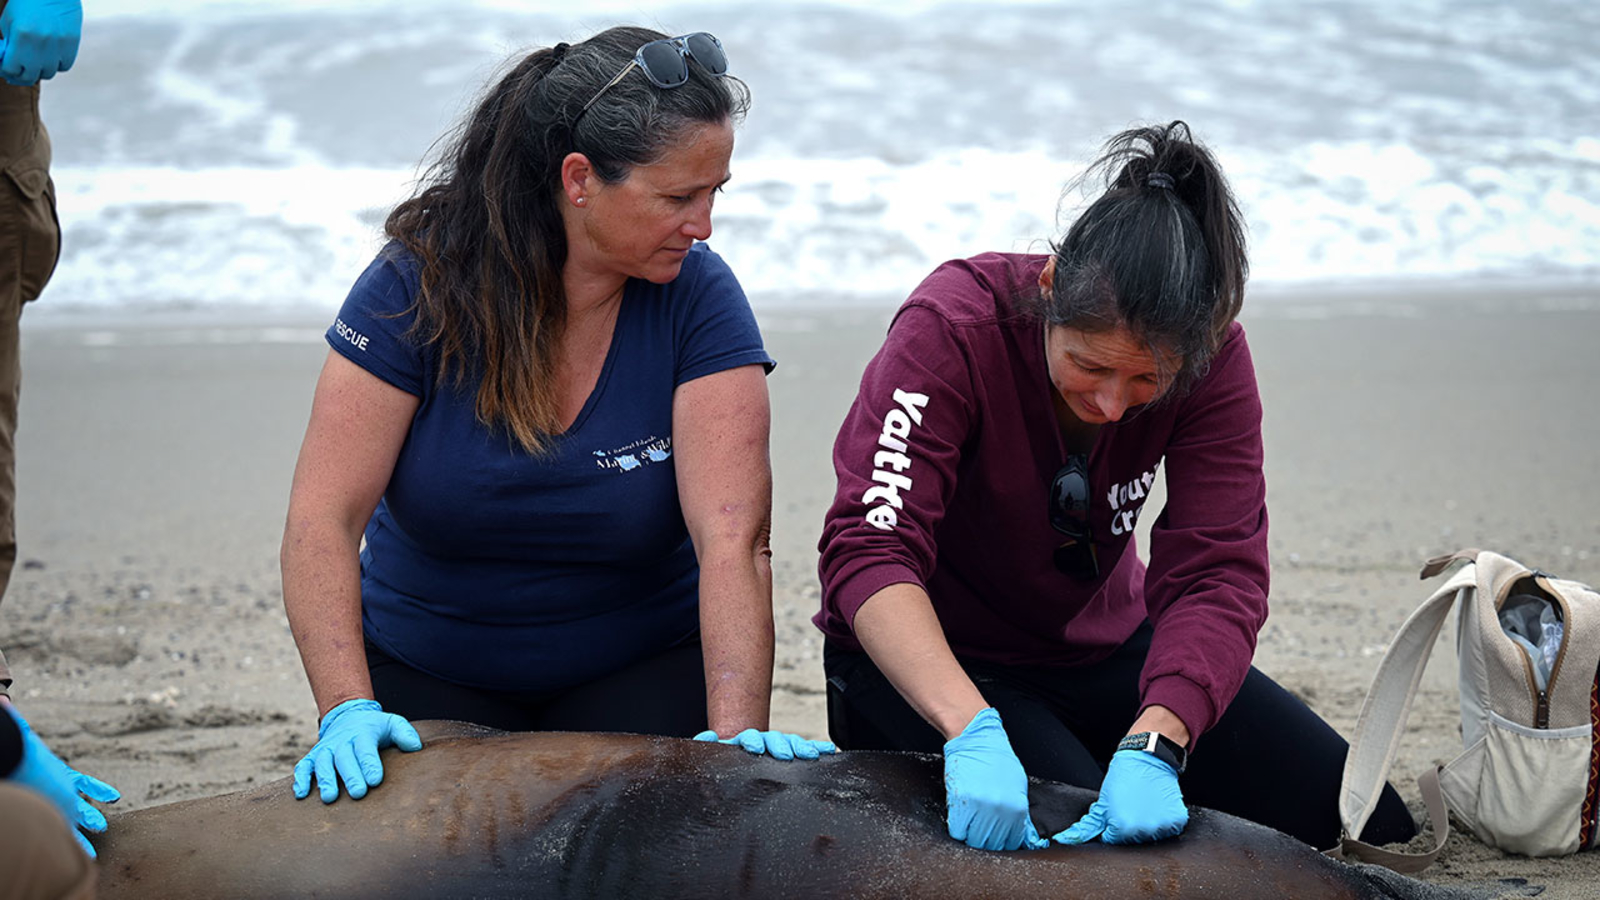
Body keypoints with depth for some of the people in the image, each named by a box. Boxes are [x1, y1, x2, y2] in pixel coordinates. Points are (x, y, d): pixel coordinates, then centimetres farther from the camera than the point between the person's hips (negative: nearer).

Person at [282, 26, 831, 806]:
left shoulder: (698, 297, -16)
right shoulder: (421, 283, -17)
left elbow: (733, 539, -25)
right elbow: (323, 516, -20)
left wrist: (737, 730, -38)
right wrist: (347, 709, -33)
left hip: (640, 672, 0)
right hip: (428, 674, 0)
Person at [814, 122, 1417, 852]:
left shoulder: (1209, 356, -17)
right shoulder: (950, 327, -28)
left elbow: (1216, 572, -22)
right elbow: (869, 549, -35)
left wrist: (1152, 743, -41)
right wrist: (972, 731, -50)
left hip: (1102, 648, 5)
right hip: (925, 664, -5)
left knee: (1369, 821, -1)